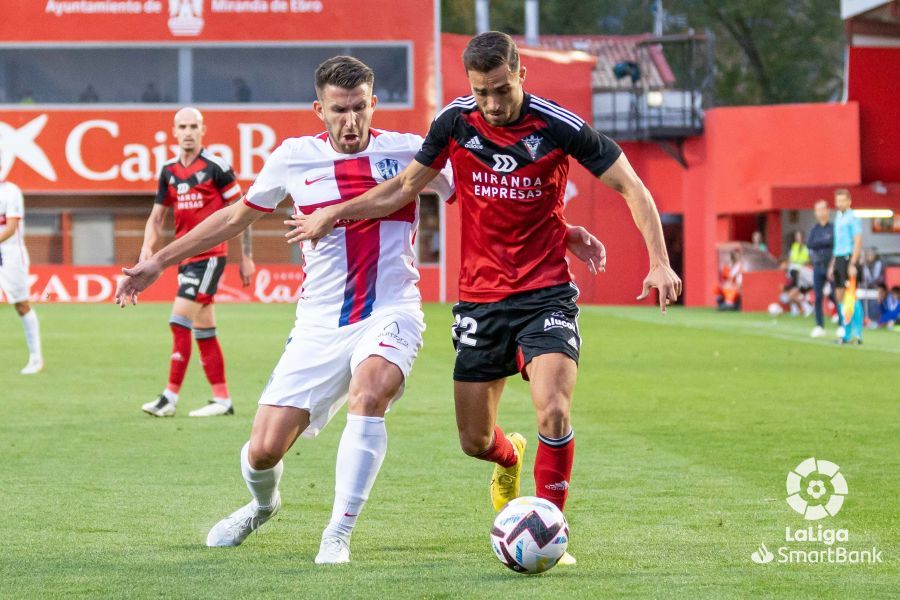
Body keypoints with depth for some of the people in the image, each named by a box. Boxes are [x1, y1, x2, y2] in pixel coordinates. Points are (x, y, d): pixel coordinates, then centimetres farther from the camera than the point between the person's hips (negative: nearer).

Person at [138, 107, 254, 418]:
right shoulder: (169, 170, 10)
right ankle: (222, 398, 13)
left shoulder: (216, 167, -7)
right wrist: (147, 247, 0)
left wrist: (246, 257, -4)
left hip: (210, 254, -7)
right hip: (185, 256, 7)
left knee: (180, 319, -15)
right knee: (204, 329, 8)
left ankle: (171, 396, -11)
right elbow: (157, 215, 18)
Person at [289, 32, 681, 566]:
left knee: (554, 412, -23)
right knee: (474, 440, 7)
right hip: (480, 299, 3)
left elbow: (631, 186, -5)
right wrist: (335, 213, 7)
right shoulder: (455, 123, -4)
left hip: (546, 295, -3)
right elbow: (405, 188, 11)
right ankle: (510, 458, 45)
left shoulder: (559, 127, -12)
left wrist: (659, 262, -15)